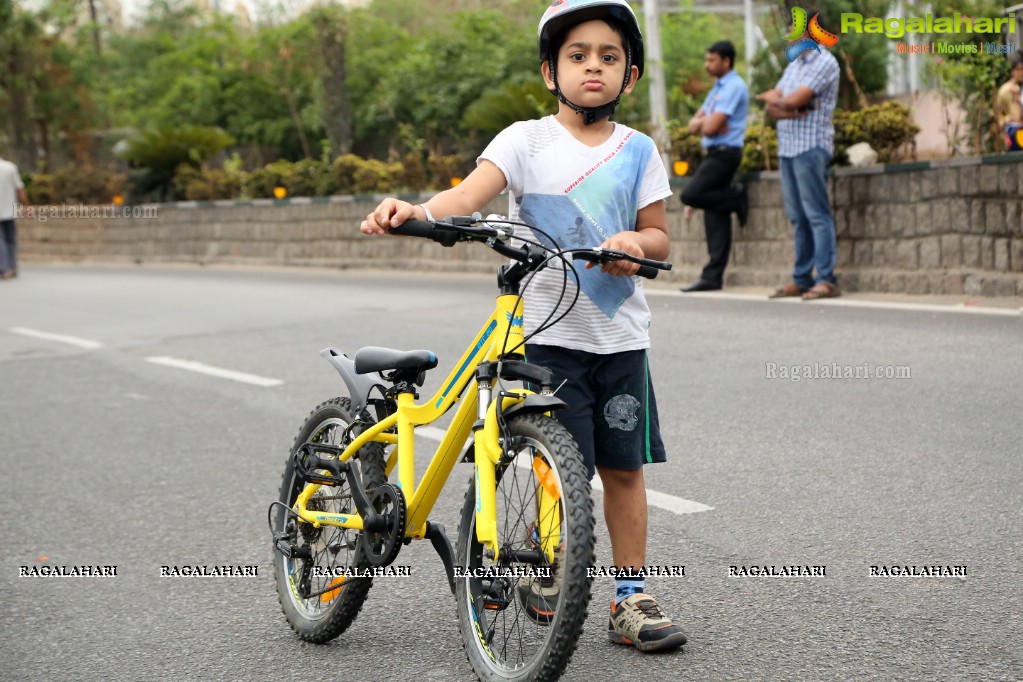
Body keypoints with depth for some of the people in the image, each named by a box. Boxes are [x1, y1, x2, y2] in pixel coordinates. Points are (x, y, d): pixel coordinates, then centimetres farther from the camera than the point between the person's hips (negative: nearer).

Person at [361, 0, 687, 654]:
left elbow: (659, 236, 9)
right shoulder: (526, 140, -1)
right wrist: (416, 211, -36)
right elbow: (471, 194, -16)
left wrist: (636, 242, -15)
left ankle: (631, 598, 16)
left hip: (620, 335, 3)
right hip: (549, 332, -3)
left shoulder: (638, 150, 7)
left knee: (624, 467, 6)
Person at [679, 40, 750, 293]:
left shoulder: (733, 87, -11)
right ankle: (713, 276, 3)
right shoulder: (718, 88, 20)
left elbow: (711, 127, -19)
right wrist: (705, 122, -6)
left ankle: (736, 197, -4)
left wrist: (703, 123, 3)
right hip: (713, 154, 9)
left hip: (724, 153, -9)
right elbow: (693, 126, 15)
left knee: (691, 195, -21)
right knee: (714, 216, 5)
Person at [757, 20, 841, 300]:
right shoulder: (793, 65, 19)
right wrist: (785, 108, -11)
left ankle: (826, 280, -11)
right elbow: (770, 106, 11)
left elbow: (795, 99, -16)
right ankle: (801, 280, 11)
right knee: (798, 218, 8)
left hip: (810, 148, -8)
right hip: (787, 148, 8)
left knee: (817, 215, -10)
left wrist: (772, 99, 3)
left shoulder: (824, 63, -7)